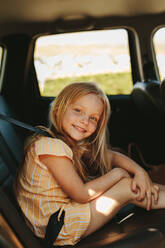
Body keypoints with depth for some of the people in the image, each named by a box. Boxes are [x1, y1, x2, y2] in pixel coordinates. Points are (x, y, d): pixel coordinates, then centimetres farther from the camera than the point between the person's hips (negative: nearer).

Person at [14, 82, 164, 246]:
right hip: (57, 230, -8)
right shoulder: (51, 146, -26)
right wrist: (118, 174, -12)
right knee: (127, 187, -8)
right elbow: (81, 194, -23)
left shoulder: (77, 142, 1)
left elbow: (113, 156, 9)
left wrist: (141, 172, -8)